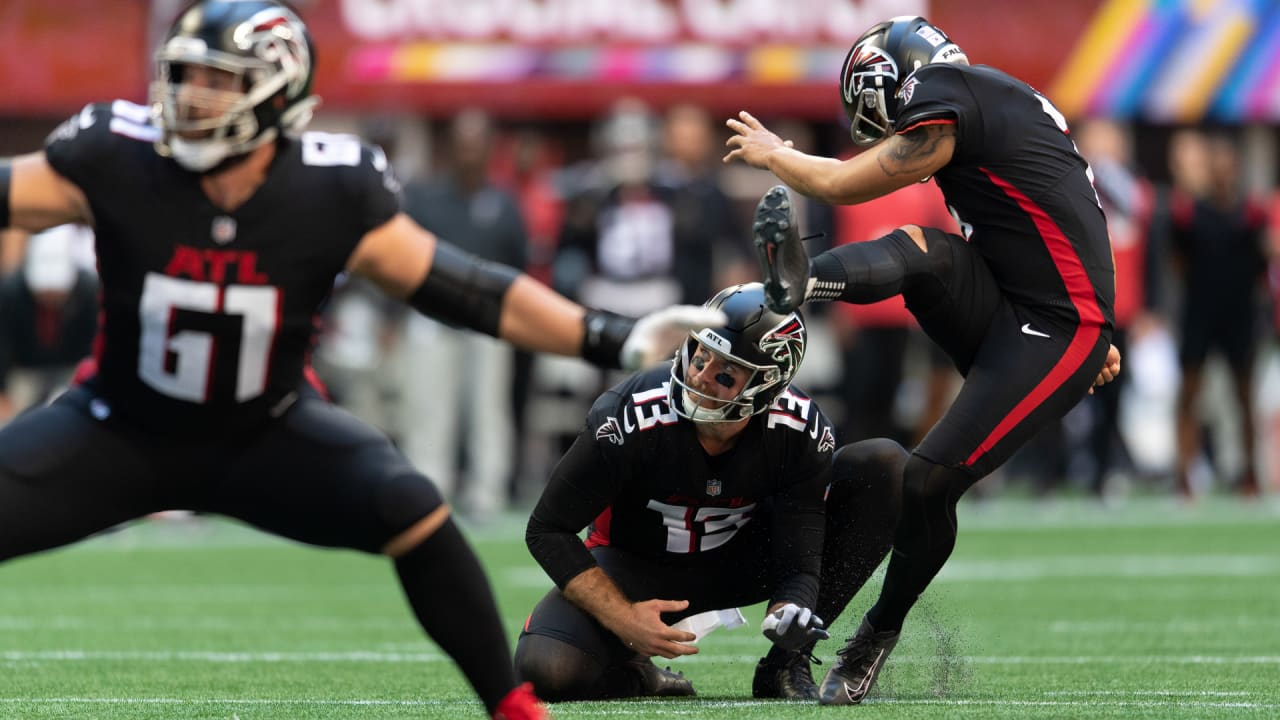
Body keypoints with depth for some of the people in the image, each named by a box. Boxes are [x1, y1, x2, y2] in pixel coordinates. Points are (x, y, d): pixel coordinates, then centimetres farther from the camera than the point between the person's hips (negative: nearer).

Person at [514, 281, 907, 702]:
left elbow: (798, 562, -17)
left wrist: (790, 613, -41)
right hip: (634, 569, -3)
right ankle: (632, 676, 7)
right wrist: (623, 619, -28)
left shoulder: (801, 432, -22)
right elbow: (548, 530, -19)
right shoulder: (630, 419, -29)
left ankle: (786, 665, -11)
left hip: (743, 562, 3)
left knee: (886, 467, -17)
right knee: (546, 671, -34)